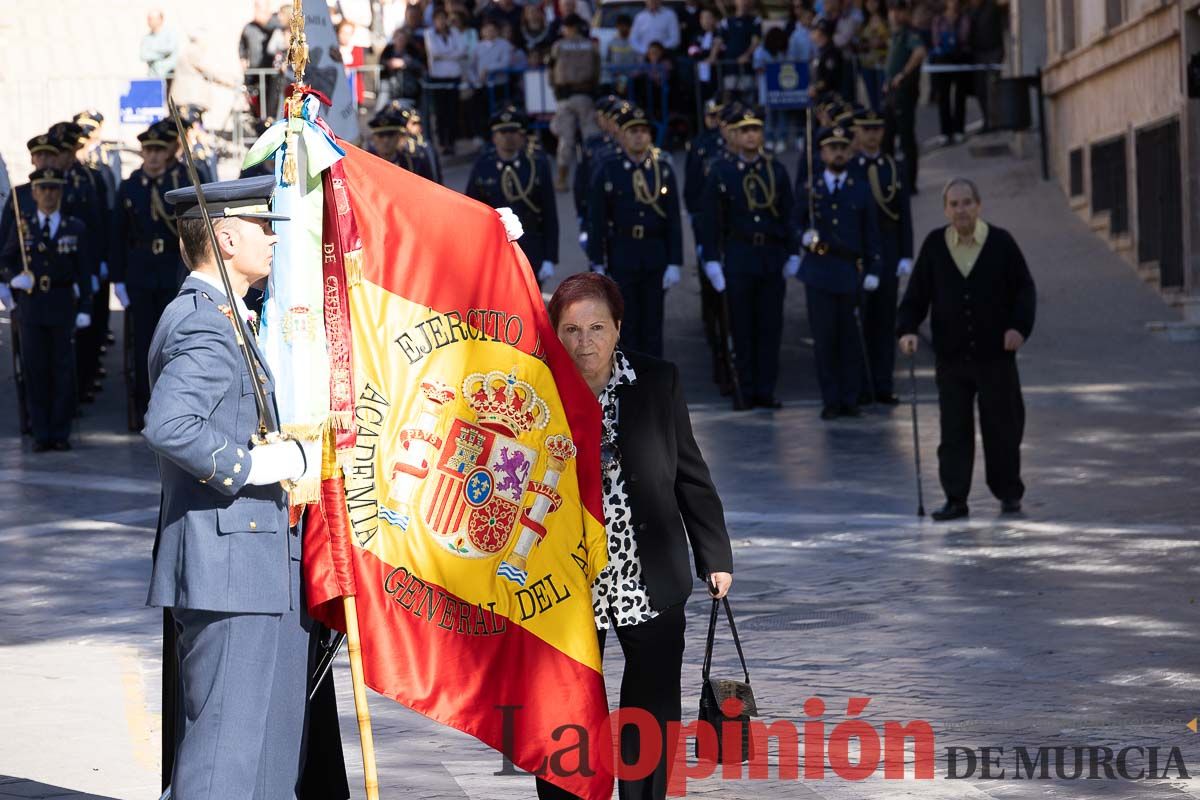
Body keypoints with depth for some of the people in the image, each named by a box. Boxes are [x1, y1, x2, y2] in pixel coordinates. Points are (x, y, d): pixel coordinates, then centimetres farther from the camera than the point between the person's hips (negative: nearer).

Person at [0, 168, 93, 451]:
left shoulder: (75, 228, 4)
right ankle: (40, 433, 6)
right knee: (34, 368, 1)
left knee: (62, 369, 1)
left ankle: (61, 433, 8)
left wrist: (85, 308, -2)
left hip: (62, 306, 0)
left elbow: (84, 272, 4)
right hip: (30, 304, 0)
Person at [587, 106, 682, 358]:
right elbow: (596, 221, -2)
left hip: (656, 255, 2)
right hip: (622, 257, -1)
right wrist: (597, 265, -5)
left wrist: (675, 263, -4)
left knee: (653, 325, 6)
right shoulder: (607, 171, -2)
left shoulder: (663, 170, 2)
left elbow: (674, 220, 2)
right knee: (626, 325, 2)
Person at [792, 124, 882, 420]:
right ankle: (830, 400, 4)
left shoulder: (861, 192, 9)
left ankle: (850, 399, 7)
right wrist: (804, 236, -10)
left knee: (850, 339, 0)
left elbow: (871, 236, 9)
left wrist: (872, 272, 2)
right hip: (819, 270, 0)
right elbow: (796, 224, 13)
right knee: (824, 337, -2)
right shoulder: (807, 189, 9)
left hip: (850, 272, 0)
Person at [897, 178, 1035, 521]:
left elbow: (1024, 289, 3)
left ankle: (1009, 493, 20)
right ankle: (955, 498, 6)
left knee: (1002, 426, 6)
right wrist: (907, 329, -8)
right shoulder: (934, 245, 3)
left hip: (996, 354, -1)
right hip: (951, 355, 1)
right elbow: (916, 294, 6)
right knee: (954, 430, 1)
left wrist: (1019, 326, -11)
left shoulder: (1000, 242, -2)